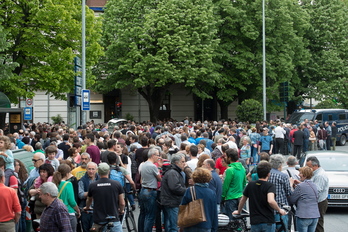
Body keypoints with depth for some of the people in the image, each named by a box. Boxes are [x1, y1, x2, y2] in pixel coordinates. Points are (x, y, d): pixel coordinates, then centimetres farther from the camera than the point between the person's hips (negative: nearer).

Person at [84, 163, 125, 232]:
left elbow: (88, 202, 18)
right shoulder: (117, 184, -4)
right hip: (114, 220, -1)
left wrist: (87, 208, 41)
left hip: (98, 221, 1)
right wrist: (121, 210, 25)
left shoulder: (92, 185, -1)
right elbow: (122, 203, 1)